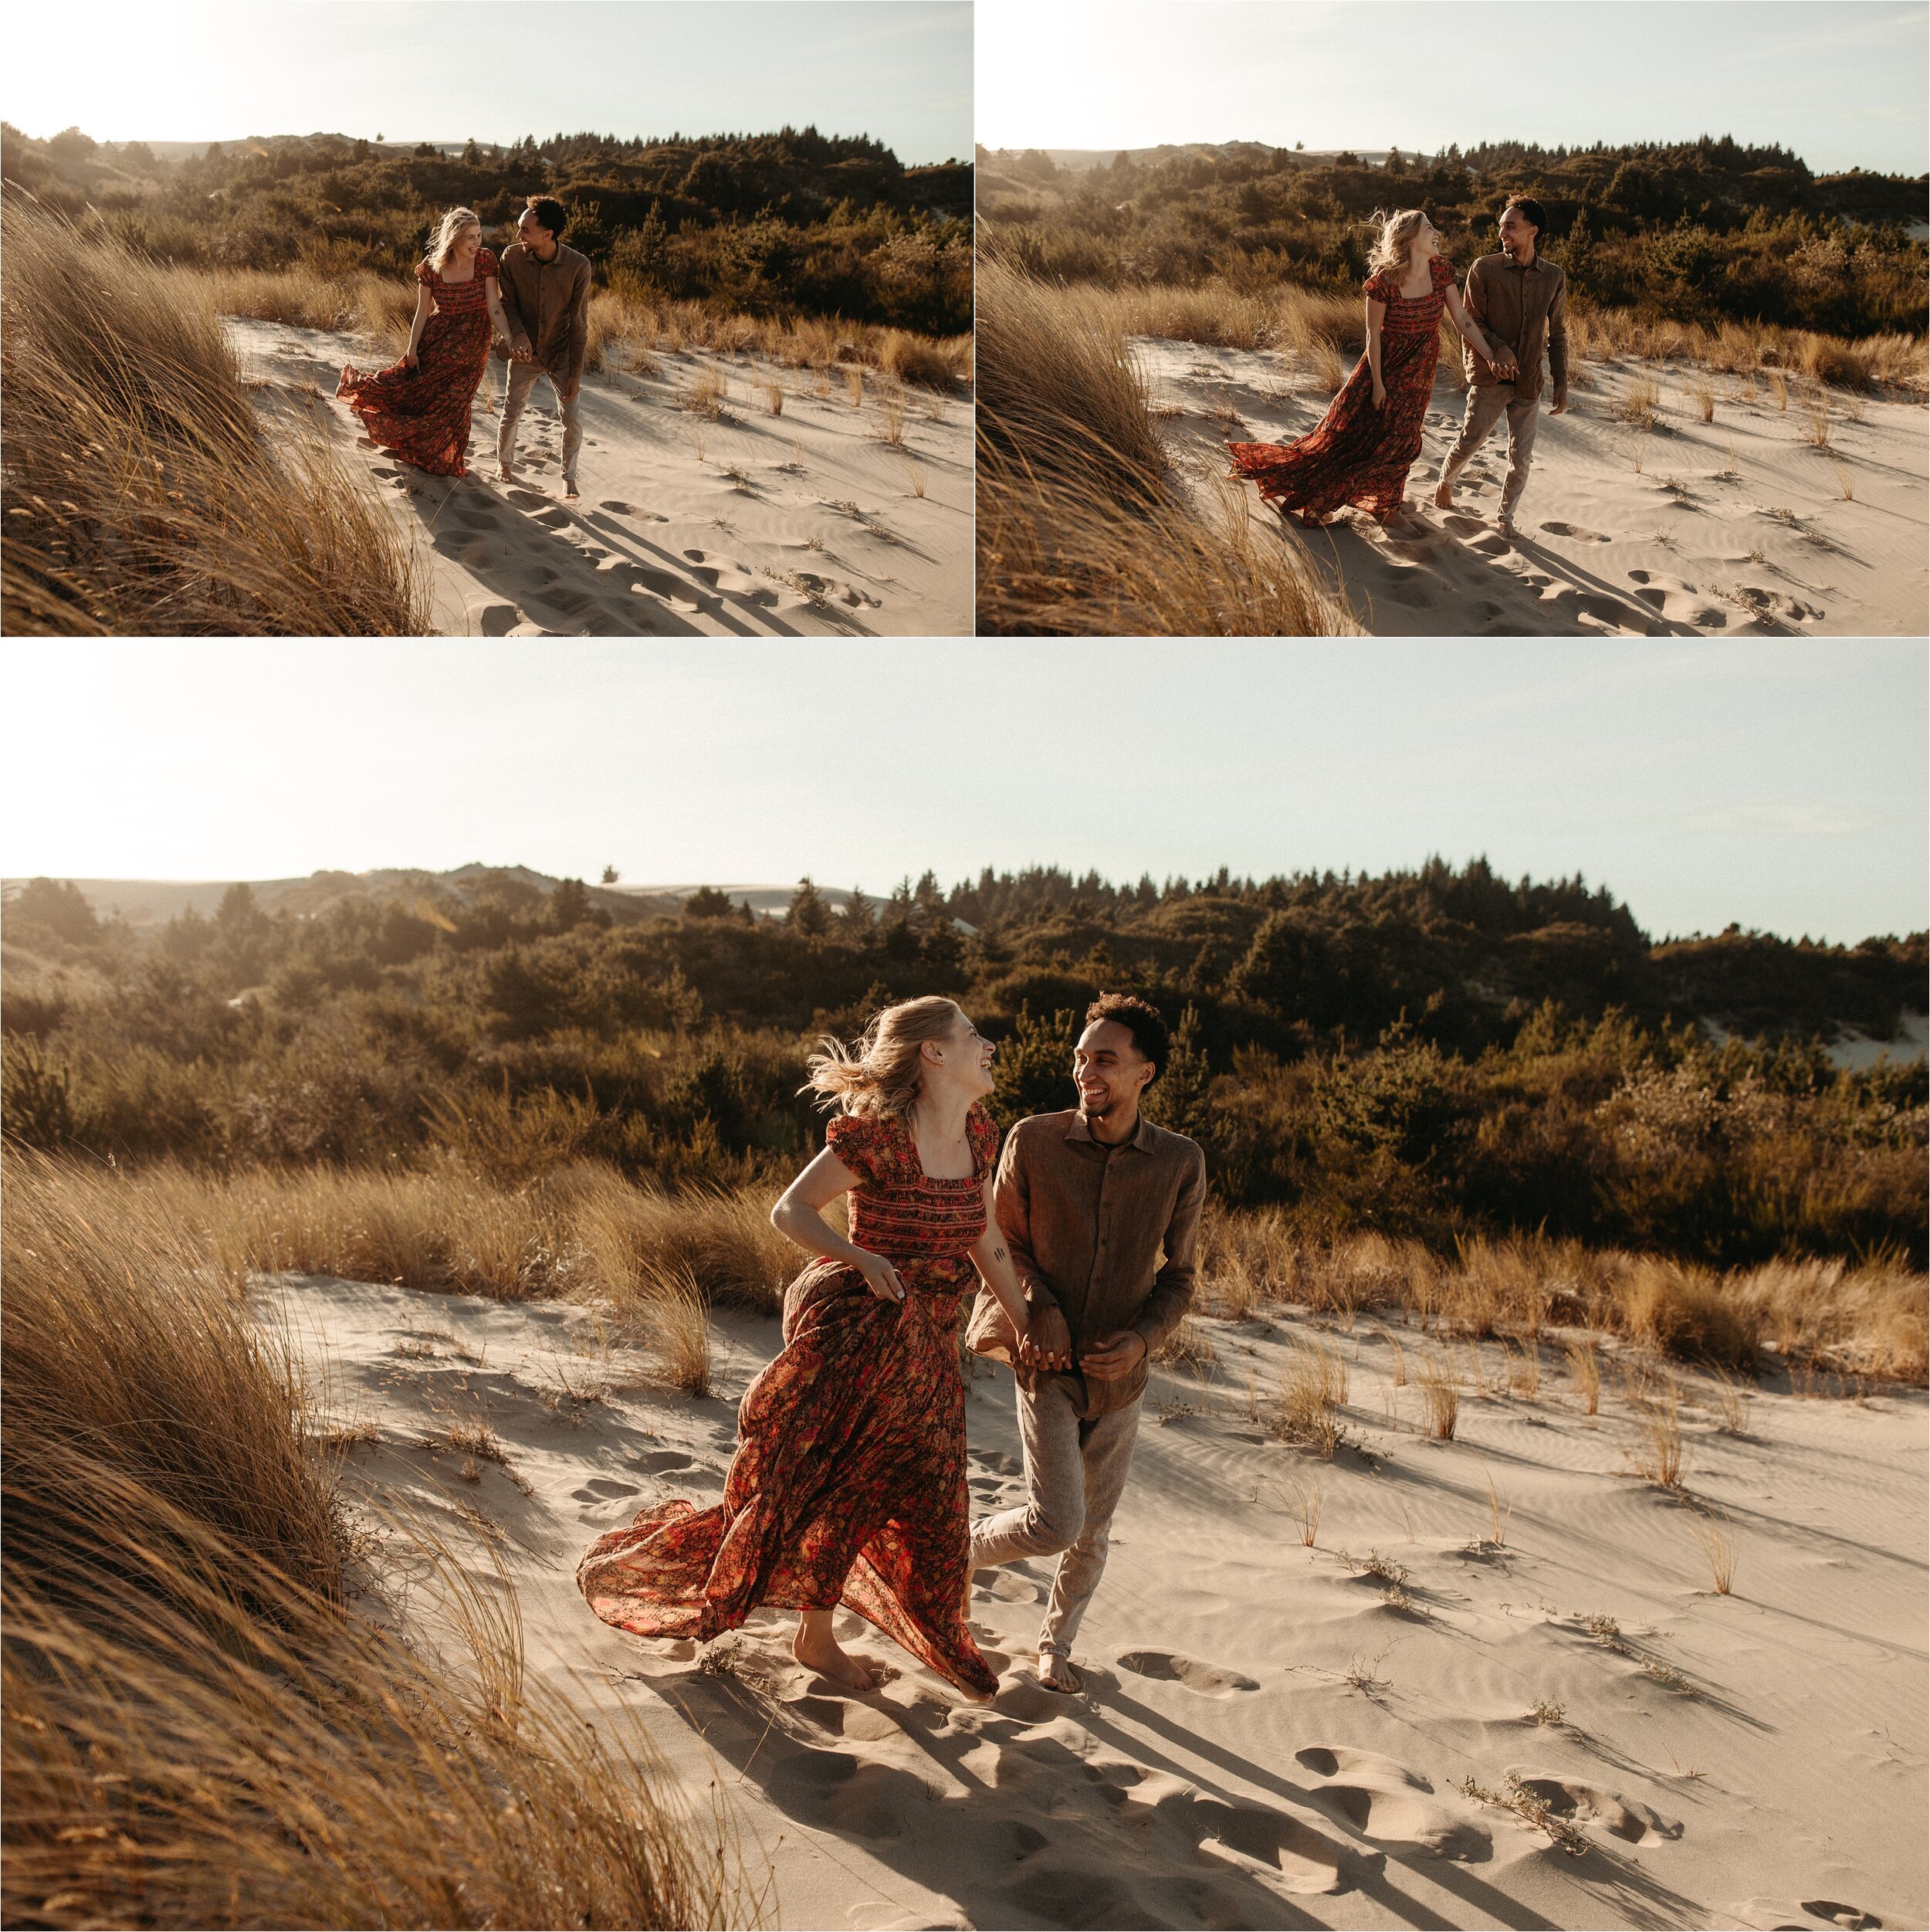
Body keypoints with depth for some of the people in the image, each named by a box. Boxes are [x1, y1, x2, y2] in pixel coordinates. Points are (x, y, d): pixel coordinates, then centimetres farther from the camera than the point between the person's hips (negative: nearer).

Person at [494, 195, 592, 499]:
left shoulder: (578, 266, -21)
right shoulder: (513, 256, -15)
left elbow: (578, 323, -14)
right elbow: (508, 303, -3)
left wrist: (575, 373, -14)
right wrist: (518, 334, -24)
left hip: (562, 352, -2)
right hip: (525, 350, 2)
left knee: (572, 418, -5)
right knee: (511, 413, 8)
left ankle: (569, 477, 15)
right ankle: (504, 464, 34)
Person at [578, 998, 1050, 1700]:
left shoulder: (976, 1134, 2)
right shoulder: (879, 1134, -19)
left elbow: (985, 1239, 14)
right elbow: (790, 1209, -14)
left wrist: (1024, 1323, 16)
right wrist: (859, 1256, -28)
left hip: (927, 1343, 8)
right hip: (853, 1332, -8)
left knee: (925, 1495, 13)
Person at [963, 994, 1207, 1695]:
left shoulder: (1181, 1163, -7)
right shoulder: (1033, 1140, -11)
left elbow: (1177, 1279, 3)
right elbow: (1003, 1242, 3)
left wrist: (1142, 1339, -15)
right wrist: (1041, 1308, -14)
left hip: (1119, 1379, 2)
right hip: (1047, 1367, -2)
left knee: (1093, 1533, 14)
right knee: (1055, 1522, -17)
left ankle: (1055, 1642, 40)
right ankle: (963, 1549, 14)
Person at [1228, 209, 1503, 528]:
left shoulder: (1442, 271, -10)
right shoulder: (1384, 280, -22)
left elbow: (1463, 321, -7)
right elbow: (1373, 334, -15)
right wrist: (1377, 382, -14)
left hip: (1419, 370, 4)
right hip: (1386, 363, -4)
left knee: (1400, 437, 14)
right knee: (1350, 428, 2)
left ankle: (1385, 500, 35)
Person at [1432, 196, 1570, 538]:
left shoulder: (1554, 277, 3)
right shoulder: (1485, 269, -4)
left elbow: (1557, 335, 9)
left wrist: (1561, 384, 6)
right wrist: (1497, 348, -20)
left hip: (1528, 382, 2)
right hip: (1490, 378, -2)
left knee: (1521, 458, 2)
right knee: (1469, 442, -3)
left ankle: (1505, 518, 21)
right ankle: (1445, 482, 29)